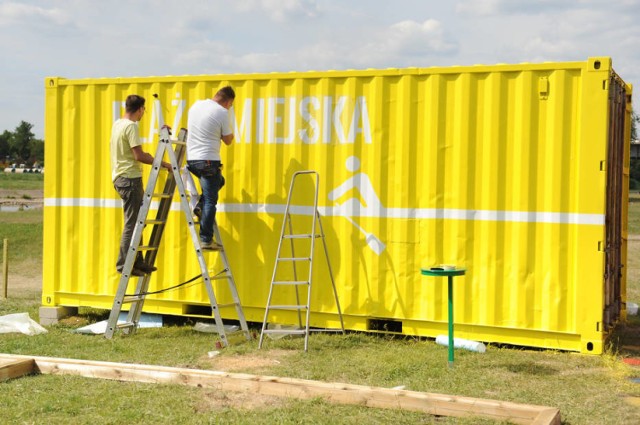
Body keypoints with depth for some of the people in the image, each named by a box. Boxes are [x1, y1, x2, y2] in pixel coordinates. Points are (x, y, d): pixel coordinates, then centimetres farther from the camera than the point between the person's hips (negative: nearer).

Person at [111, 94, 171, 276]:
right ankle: (124, 264, -2)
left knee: (136, 221, 14)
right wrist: (164, 164, -12)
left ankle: (137, 262, 18)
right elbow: (139, 156, -19)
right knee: (132, 223, -5)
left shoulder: (117, 124, 14)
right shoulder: (131, 126, -15)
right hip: (130, 178, -10)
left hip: (120, 177, 10)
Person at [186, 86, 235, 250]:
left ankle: (200, 206, 11)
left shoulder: (196, 105, 10)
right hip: (208, 161, -7)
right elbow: (228, 140, 0)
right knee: (210, 201, -3)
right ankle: (206, 240, -4)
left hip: (191, 159, 7)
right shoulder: (222, 112, -10)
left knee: (218, 180, 30)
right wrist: (229, 130, 16)